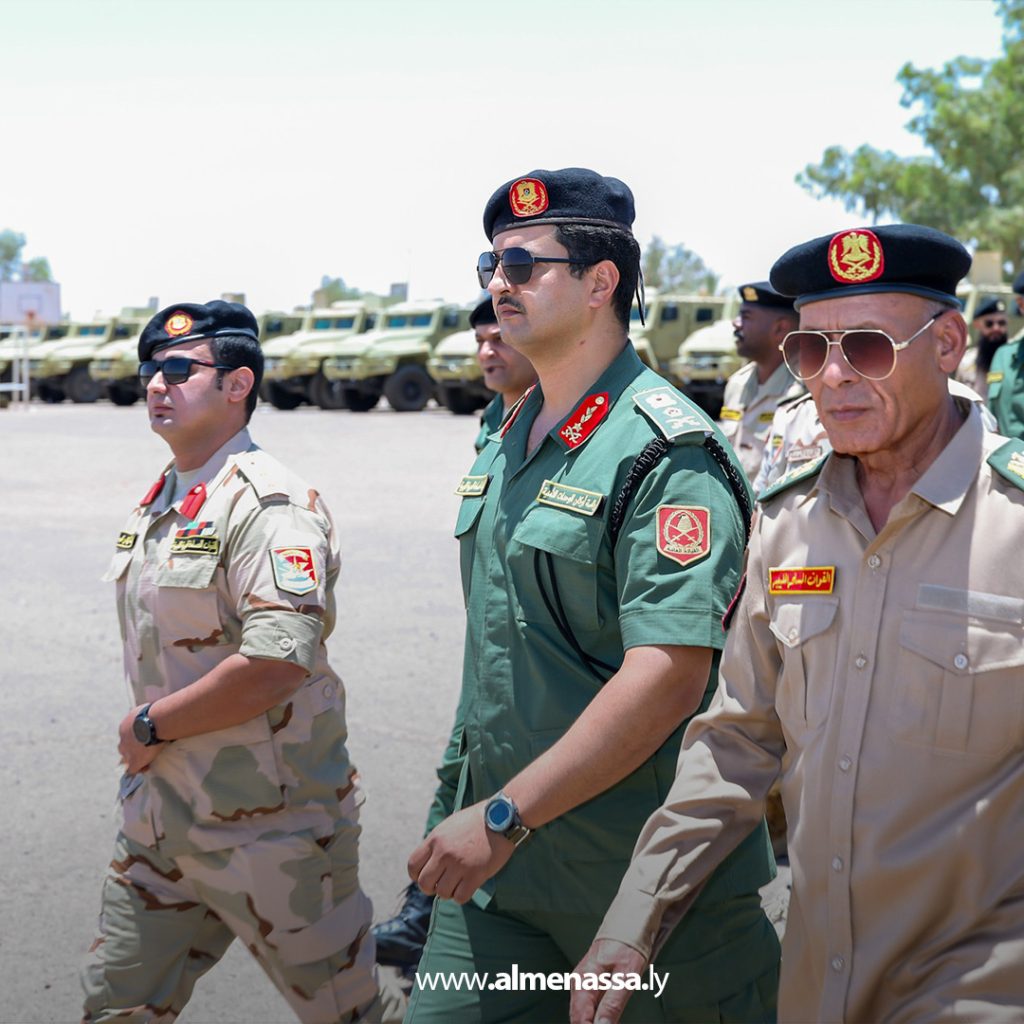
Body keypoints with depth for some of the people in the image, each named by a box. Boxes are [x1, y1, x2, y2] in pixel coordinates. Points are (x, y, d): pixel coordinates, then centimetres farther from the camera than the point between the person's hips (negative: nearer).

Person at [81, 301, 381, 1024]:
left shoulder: (271, 503, -17)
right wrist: (143, 745, 8)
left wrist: (152, 725, -17)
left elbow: (277, 663, -28)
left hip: (268, 824, -8)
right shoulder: (158, 502, 12)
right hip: (159, 812, 9)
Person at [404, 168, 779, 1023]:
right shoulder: (507, 445, 10)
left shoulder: (668, 452, -17)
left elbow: (669, 677, -25)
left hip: (641, 871, -7)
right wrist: (467, 804, 17)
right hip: (496, 858, 7)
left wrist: (506, 817, -24)